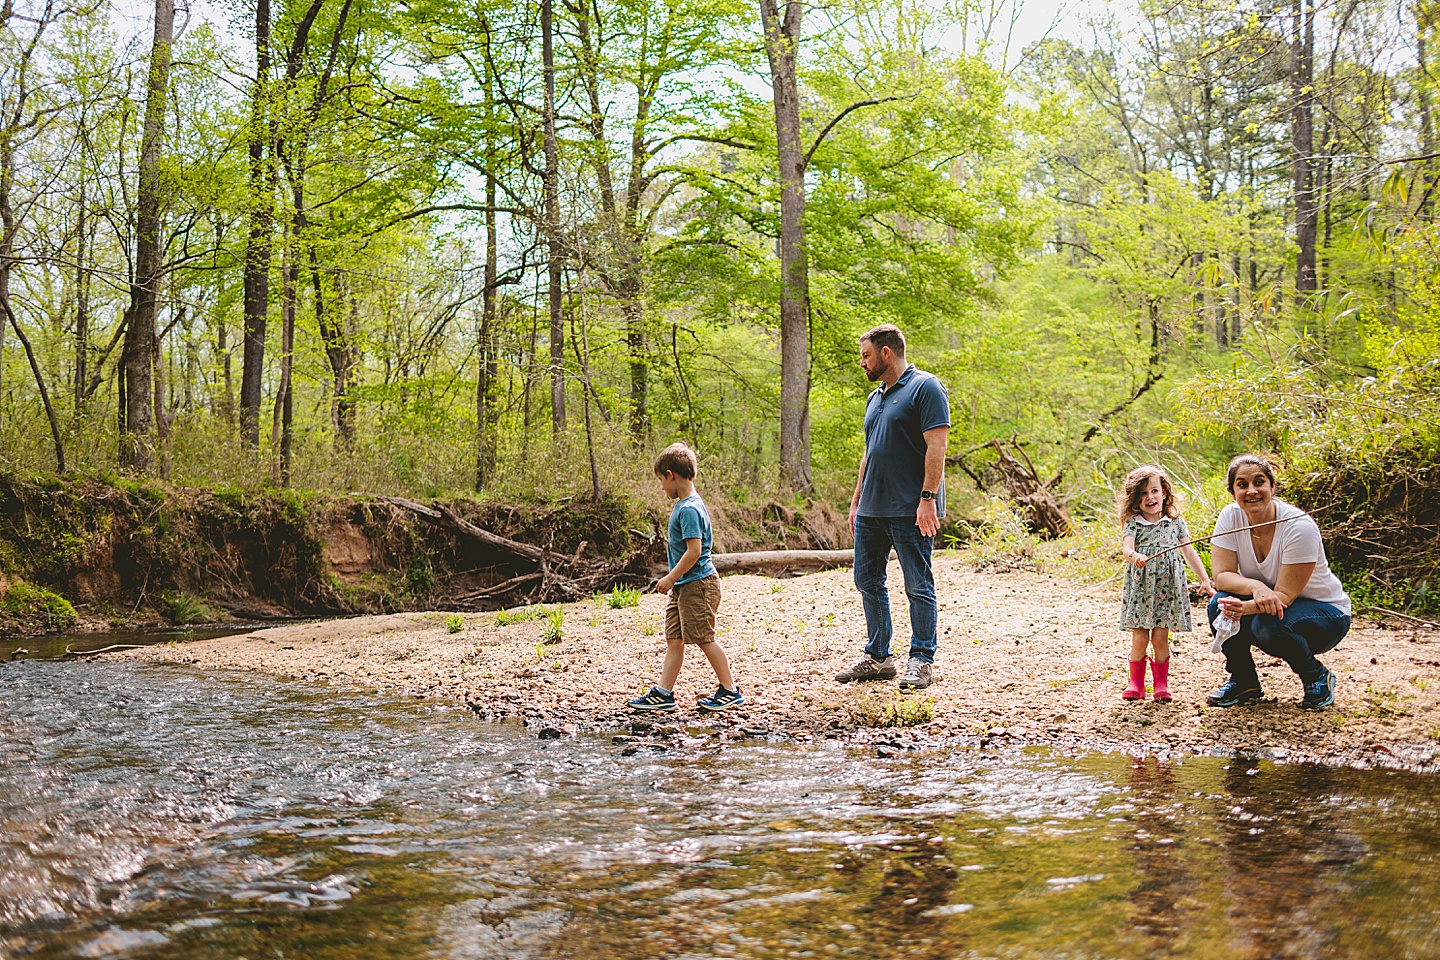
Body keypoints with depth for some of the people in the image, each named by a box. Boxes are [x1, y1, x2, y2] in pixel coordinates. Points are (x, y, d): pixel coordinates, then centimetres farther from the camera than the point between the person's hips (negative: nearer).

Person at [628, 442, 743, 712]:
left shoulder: (689, 509, -19)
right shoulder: (683, 505, 12)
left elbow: (694, 550, -24)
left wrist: (671, 578, -17)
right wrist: (673, 579, 18)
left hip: (697, 584, -10)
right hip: (684, 586, 10)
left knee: (704, 638, -2)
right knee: (674, 638, 9)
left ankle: (730, 690, 9)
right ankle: (663, 693, 12)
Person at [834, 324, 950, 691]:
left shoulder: (925, 388, -8)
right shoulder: (875, 398, 18)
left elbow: (936, 447, -15)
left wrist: (928, 498, -21)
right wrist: (856, 501, 20)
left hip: (909, 510, -9)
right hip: (871, 510, 9)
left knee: (918, 586, -1)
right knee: (867, 581, 11)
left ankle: (921, 661, 7)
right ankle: (878, 657, 21)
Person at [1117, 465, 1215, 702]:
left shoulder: (1176, 522, 7)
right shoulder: (1133, 524, 0)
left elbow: (1189, 552, 9)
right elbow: (1126, 548, -16)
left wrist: (1205, 581, 6)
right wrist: (1134, 556, -40)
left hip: (1167, 588, 1)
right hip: (1140, 587, -1)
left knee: (1160, 638, 1)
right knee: (1139, 638, 0)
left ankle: (1161, 683, 14)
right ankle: (1136, 683, 13)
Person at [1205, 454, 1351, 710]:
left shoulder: (1299, 526, -26)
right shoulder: (1231, 517, -12)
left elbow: (1284, 595, -27)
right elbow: (1221, 575, -16)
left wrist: (1244, 608, -45)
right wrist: (1256, 587, -37)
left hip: (1326, 612, -4)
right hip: (1266, 606, 4)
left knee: (1267, 625, -34)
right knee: (1219, 604, -24)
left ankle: (1317, 677, -4)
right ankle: (1243, 681, -2)